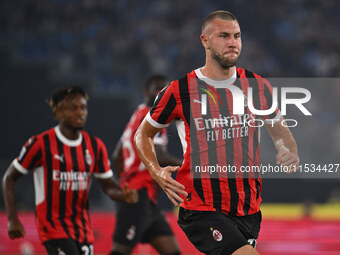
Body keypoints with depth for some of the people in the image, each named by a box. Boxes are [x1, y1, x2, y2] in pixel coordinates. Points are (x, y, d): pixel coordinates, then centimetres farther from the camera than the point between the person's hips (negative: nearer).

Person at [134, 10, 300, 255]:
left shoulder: (258, 86, 5)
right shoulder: (180, 90, -4)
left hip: (249, 210, 5)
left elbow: (279, 130, 21)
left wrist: (290, 153, -1)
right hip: (201, 211, -5)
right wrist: (156, 171, -6)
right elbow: (143, 134, 11)